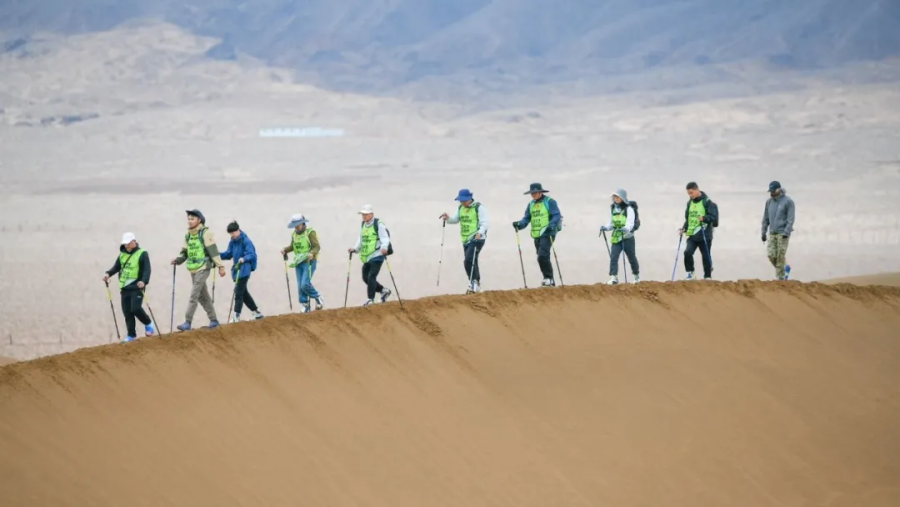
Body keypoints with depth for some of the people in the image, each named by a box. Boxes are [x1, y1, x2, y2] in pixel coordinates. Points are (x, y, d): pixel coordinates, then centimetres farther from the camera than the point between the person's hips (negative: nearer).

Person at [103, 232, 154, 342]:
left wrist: (144, 281, -32)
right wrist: (108, 273, -2)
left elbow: (147, 270, -15)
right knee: (127, 312, 4)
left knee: (136, 309, -17)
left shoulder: (142, 254, -6)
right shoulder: (122, 255, 12)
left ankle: (148, 324, 10)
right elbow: (116, 267, 18)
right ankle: (131, 335, 12)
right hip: (125, 288, 6)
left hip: (136, 287, -6)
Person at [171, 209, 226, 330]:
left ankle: (187, 322, -14)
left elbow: (213, 251, -12)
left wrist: (220, 266, -15)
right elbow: (185, 252, 15)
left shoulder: (205, 233, -9)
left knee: (194, 295, -13)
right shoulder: (188, 235, 12)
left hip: (203, 269, -7)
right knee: (203, 296, 12)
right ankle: (213, 320, 22)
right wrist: (177, 260, -4)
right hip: (193, 269, 7)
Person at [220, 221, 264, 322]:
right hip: (237, 269, 9)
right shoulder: (232, 242, 9)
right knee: (243, 292, 13)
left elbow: (252, 254, -18)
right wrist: (218, 255, -4)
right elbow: (228, 254, 13)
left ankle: (236, 316, -9)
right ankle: (257, 312, 24)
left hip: (244, 270, -9)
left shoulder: (245, 241, -14)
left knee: (238, 291, -11)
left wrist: (244, 259, -37)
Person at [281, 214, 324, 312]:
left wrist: (312, 253, -31)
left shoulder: (310, 232, -9)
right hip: (298, 263, 7)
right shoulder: (294, 234, 12)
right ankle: (304, 306, 10)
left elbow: (316, 247, -12)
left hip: (309, 262, -7)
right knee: (300, 286, 3)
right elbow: (292, 246, 23)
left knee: (305, 284, -16)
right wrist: (285, 249, 5)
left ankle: (318, 298, 6)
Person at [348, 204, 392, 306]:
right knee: (366, 278, 9)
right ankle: (384, 290, 25)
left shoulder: (378, 224, -9)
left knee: (371, 277, -14)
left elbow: (385, 238, -16)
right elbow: (361, 239, 21)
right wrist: (355, 249, 6)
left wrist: (384, 247, -34)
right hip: (366, 257, 8)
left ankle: (370, 299, -8)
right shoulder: (363, 225, 14)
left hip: (376, 256, -8)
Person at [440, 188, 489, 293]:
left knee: (468, 260, -20)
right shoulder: (461, 208, 12)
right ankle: (475, 284, 24)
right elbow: (455, 219, 15)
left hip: (477, 239, -8)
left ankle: (475, 282, -12)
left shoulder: (479, 208, -10)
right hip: (466, 240, 8)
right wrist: (448, 218, -6)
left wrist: (480, 232, -33)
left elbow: (484, 223, -15)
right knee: (471, 262, 13)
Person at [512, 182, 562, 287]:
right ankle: (550, 281, 17)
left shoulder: (550, 202, -5)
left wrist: (551, 225, -30)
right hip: (536, 235, 8)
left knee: (542, 256, -20)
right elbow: (527, 218, 13)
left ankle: (549, 278, -12)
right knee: (542, 258, 9)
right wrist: (520, 224, -8)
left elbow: (557, 216, -12)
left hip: (547, 233, -8)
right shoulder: (531, 204, 16)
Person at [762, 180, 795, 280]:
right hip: (772, 233, 5)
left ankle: (781, 278, 0)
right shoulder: (769, 201, 8)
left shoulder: (788, 201, -7)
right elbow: (766, 218, 13)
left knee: (780, 256, -8)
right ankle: (783, 270, 21)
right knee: (771, 255, -2)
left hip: (783, 233, -5)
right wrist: (763, 232, 10)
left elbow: (790, 219, -11)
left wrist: (786, 233, -18)